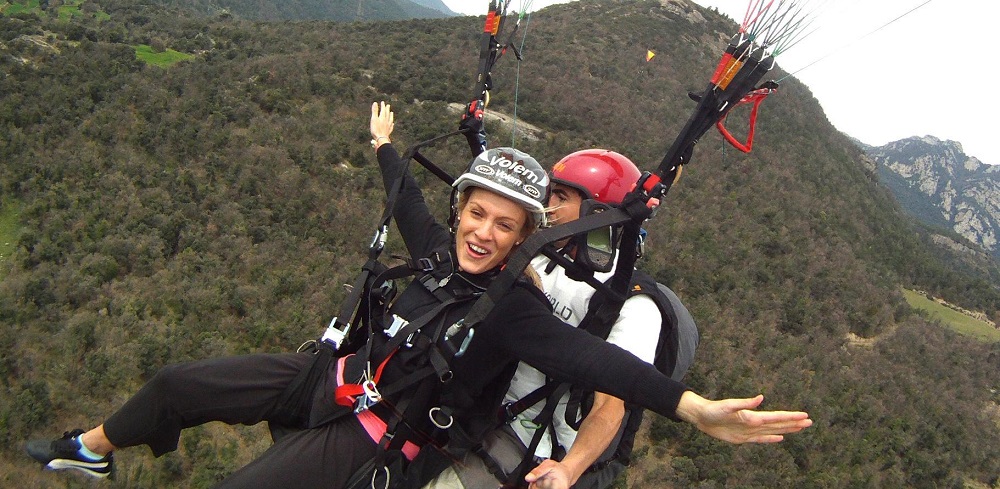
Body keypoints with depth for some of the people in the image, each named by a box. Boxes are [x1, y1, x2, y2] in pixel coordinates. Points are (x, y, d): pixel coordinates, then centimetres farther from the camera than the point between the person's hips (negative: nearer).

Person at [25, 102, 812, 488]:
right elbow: (410, 201, 13)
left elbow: (589, 358, -39)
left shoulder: (514, 309, -25)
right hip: (337, 374, 7)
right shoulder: (442, 249, -7)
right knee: (179, 383, 14)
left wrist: (695, 408, -53)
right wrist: (384, 144, 32)